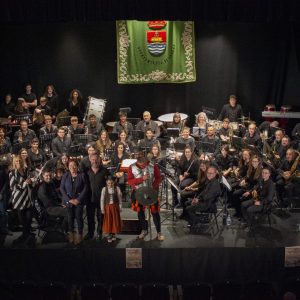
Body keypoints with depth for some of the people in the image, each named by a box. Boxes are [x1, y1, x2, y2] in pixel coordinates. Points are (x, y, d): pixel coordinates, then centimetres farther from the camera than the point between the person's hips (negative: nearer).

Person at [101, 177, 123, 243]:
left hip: (115, 206, 0)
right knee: (108, 221, 2)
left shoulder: (117, 189, -4)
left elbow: (120, 198, 0)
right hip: (107, 206, 0)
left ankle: (114, 234, 19)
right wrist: (102, 208, -2)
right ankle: (109, 235, 10)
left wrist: (120, 207, -1)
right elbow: (102, 199, 0)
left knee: (115, 220, 6)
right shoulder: (104, 189, -3)